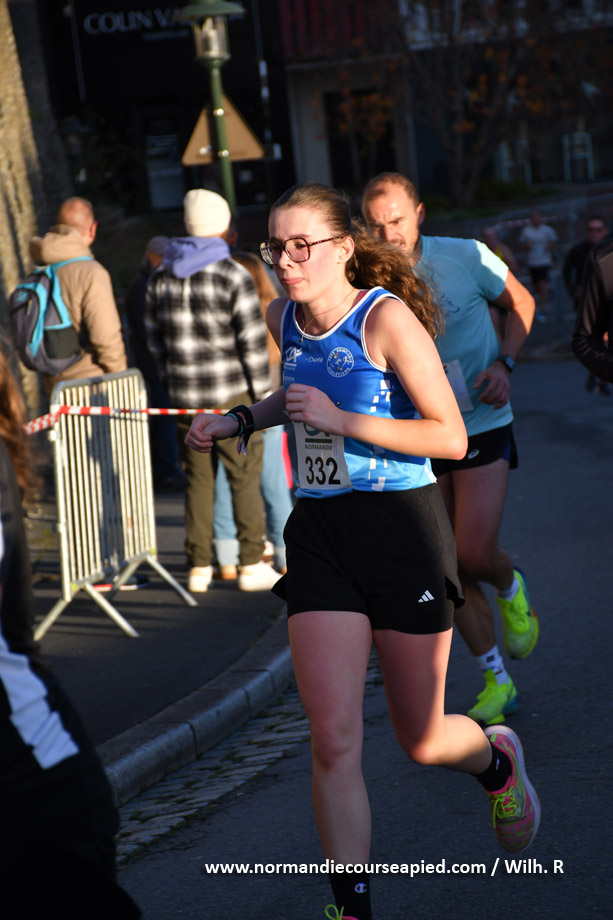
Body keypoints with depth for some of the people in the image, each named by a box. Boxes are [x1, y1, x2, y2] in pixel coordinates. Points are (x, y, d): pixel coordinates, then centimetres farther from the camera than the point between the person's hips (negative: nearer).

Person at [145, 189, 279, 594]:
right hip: (231, 394, -5)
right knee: (245, 478, 2)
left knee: (198, 480, 10)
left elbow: (156, 339, 12)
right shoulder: (233, 276, -10)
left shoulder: (161, 279, 6)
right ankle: (252, 565, 2)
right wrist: (261, 392, -4)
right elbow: (252, 341, -11)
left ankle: (198, 568, 11)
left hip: (184, 395, 5)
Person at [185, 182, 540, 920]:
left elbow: (452, 437, -15)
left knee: (422, 741, 9)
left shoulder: (387, 317, -14)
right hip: (318, 534, 4)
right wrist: (241, 420, 10)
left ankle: (497, 759, 44)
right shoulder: (283, 319, 5)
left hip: (402, 529, -4)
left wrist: (342, 419, -22)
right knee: (333, 741, -9)